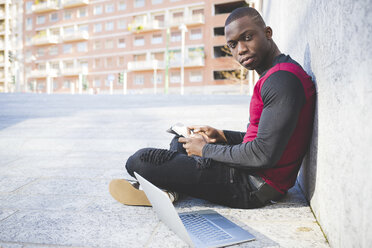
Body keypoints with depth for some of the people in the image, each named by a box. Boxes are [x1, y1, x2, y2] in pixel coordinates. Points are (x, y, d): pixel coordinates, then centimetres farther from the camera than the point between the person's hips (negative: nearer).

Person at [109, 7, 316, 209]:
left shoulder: (283, 79, -20)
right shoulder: (275, 76, 15)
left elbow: (265, 154, -25)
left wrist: (206, 150, -12)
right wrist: (221, 136, 9)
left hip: (252, 186, -11)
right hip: (256, 179, 11)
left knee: (139, 161, -19)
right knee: (180, 141, 26)